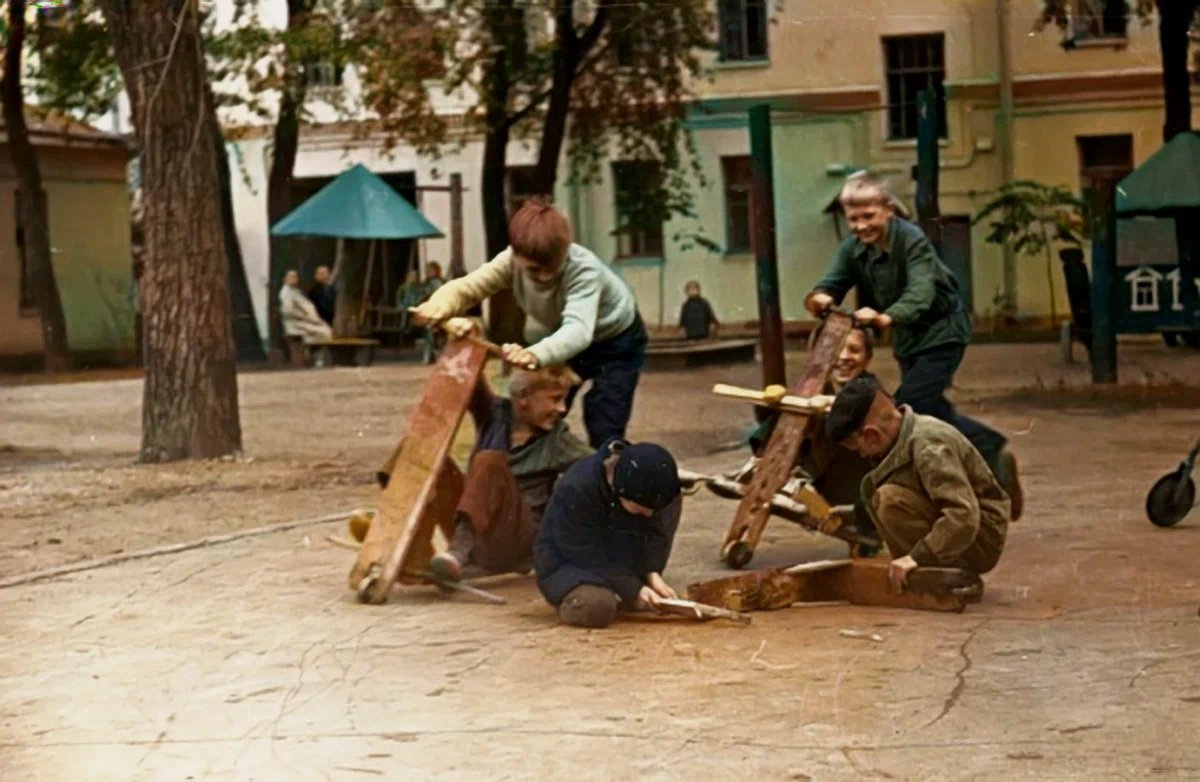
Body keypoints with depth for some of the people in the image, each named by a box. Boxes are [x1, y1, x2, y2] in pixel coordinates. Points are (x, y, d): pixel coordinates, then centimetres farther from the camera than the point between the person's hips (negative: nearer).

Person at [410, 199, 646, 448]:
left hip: (615, 341, -5)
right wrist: (440, 304, -55)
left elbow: (578, 329, -57)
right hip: (560, 340, 5)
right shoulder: (513, 261, -28)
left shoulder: (584, 269, -42)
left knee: (604, 436, -14)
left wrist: (536, 354, -77)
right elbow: (467, 286, -29)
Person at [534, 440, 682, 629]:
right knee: (596, 607, -40)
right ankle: (575, 596, -1)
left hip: (616, 558, 6)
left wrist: (652, 575, -21)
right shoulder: (575, 491, -33)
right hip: (569, 560, -6)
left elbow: (653, 532, -6)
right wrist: (632, 590, -28)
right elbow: (586, 555, -27)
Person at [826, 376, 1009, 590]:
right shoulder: (905, 437, 4)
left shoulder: (928, 447, -24)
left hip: (982, 539, -10)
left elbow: (964, 516, -33)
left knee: (892, 499, -26)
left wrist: (918, 557, -33)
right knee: (873, 488, 6)